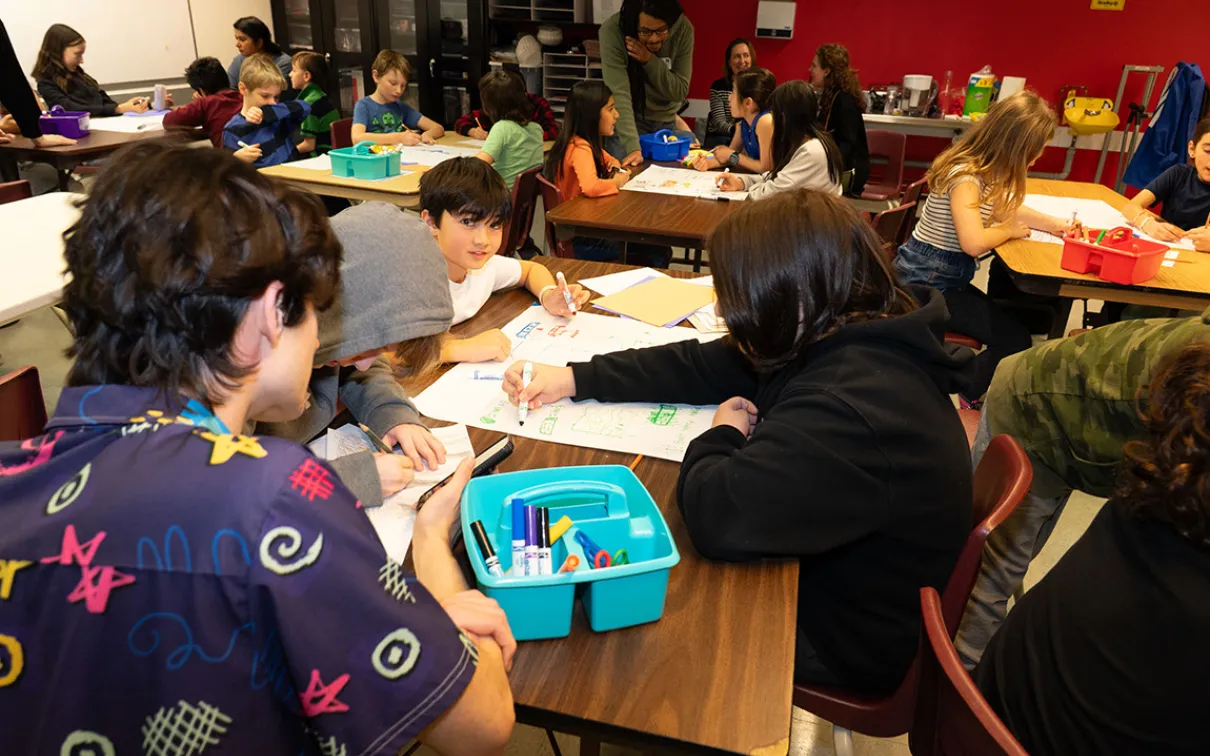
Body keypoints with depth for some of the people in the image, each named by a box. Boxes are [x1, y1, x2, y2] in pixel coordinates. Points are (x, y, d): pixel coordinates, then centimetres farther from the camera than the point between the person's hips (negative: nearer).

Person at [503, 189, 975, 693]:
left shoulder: (851, 410, -39)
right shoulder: (844, 341, -7)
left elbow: (717, 516, -40)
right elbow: (702, 366, 1)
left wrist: (722, 435, -17)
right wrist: (573, 379, 0)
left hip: (842, 639, -8)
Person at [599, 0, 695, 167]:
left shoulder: (683, 29, -17)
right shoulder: (613, 30, -26)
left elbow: (680, 92, -14)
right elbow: (619, 94, -33)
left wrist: (650, 60, -30)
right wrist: (633, 147, -43)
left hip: (667, 123, 3)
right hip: (627, 122, -3)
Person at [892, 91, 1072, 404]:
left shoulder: (982, 170, 5)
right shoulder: (965, 177, -23)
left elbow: (1001, 208, 23)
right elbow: (973, 242, -36)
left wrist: (1052, 223, 10)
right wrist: (1009, 231, -16)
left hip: (942, 279, 10)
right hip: (926, 282, -10)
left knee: (1012, 324, 15)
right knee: (1015, 340, -7)